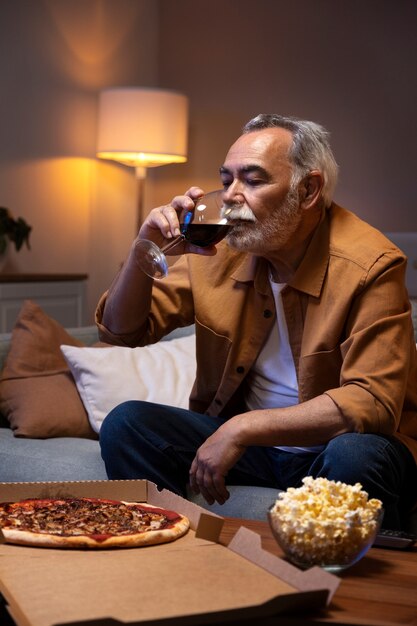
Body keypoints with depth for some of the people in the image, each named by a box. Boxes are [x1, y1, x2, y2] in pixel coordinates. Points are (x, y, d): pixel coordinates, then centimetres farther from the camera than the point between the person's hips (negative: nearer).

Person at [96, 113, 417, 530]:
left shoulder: (370, 264, -17)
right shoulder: (218, 250, -2)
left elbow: (373, 402, -25)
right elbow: (121, 330, 3)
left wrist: (243, 428, -30)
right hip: (244, 442, 5)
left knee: (356, 456, -37)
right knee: (126, 424, -12)